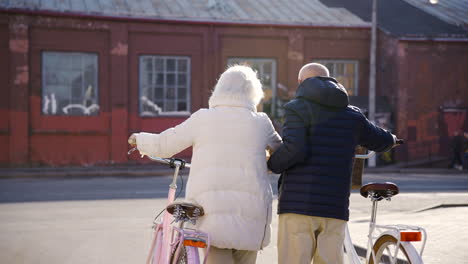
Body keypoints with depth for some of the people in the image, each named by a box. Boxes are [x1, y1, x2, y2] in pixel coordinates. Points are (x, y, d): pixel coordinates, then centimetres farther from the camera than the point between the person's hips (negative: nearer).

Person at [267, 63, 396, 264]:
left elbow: (294, 149, -17)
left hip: (297, 205, -4)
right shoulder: (352, 115, 14)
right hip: (335, 209, 4)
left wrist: (271, 165, 1)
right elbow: (383, 142, 26)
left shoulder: (297, 108, -1)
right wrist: (391, 139, 50)